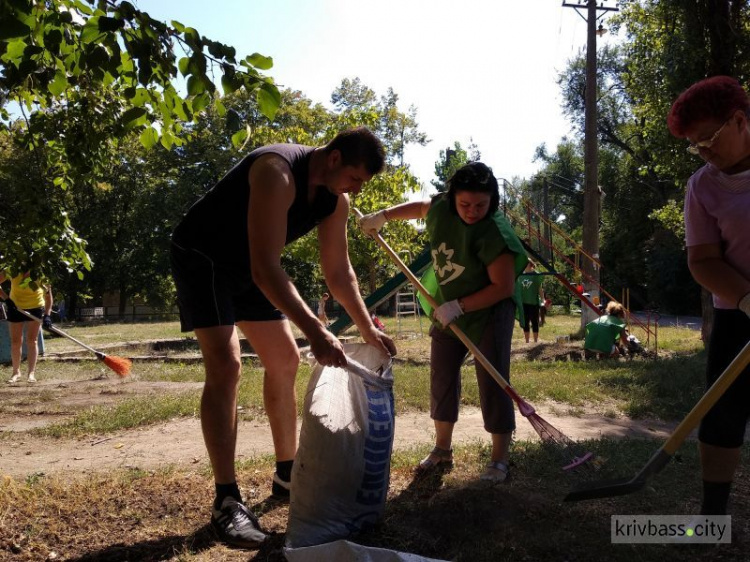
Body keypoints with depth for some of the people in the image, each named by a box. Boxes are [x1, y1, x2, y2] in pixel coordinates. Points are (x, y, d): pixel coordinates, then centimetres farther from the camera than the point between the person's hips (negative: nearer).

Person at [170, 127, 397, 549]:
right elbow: (266, 268, -40)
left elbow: (339, 272, 4)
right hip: (202, 256, -8)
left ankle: (287, 475, 19)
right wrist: (315, 331, -45)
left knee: (286, 361, 6)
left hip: (248, 266, 9)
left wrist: (367, 328, 2)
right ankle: (227, 501, -14)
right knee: (226, 366, -21)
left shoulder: (336, 200, -6)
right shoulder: (278, 173, -33)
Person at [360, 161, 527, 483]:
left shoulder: (493, 233, -27)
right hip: (448, 311, 7)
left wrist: (458, 306, -28)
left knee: (493, 384, -5)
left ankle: (500, 459, 8)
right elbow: (421, 207, 17)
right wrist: (383, 216, 17)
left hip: (489, 314, -6)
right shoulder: (442, 209, -9)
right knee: (442, 378, 10)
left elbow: (504, 287, -27)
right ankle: (442, 450, 24)